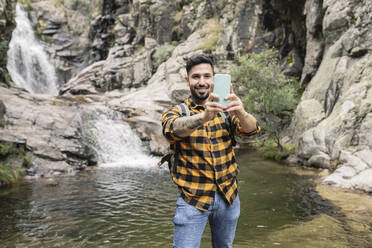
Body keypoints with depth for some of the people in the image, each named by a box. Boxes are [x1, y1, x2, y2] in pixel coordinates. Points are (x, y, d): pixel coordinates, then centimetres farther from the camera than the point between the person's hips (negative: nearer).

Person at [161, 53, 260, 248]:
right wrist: (203, 116, -45)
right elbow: (173, 129, -26)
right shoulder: (176, 112, -3)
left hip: (228, 196, 3)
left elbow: (251, 129, -13)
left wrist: (241, 113, -36)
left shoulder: (226, 109, 4)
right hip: (192, 199, -3)